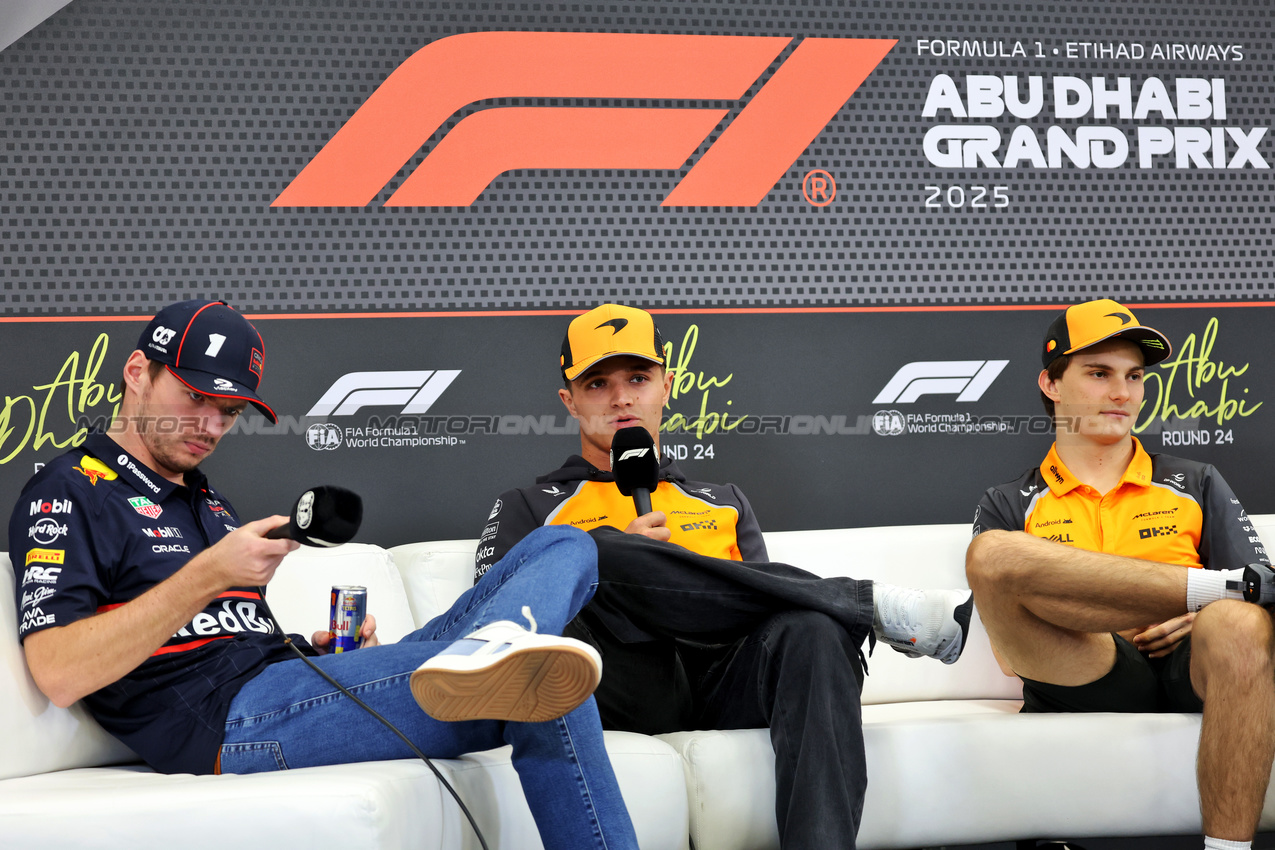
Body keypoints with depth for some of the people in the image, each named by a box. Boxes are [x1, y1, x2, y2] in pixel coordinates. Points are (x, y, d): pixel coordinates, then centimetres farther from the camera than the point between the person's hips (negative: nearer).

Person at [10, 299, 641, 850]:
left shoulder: (204, 501, 32)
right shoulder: (68, 494, 3)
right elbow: (58, 673, -13)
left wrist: (326, 643, 8)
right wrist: (209, 574, -18)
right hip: (236, 715, -9)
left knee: (565, 548, -11)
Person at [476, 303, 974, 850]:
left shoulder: (722, 502, 33)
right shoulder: (529, 509, 24)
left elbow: (761, 598, 21)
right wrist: (623, 553, -2)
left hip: (725, 692, 2)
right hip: (628, 696, -2)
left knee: (813, 628, -32)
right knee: (588, 552, -32)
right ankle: (870, 603, -24)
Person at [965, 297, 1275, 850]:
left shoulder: (1195, 485, 25)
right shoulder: (1009, 507, 21)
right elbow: (1011, 655, 8)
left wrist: (1195, 621, -8)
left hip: (1195, 677, 1)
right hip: (1084, 681, 0)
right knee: (993, 554, -25)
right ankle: (1220, 584, -16)